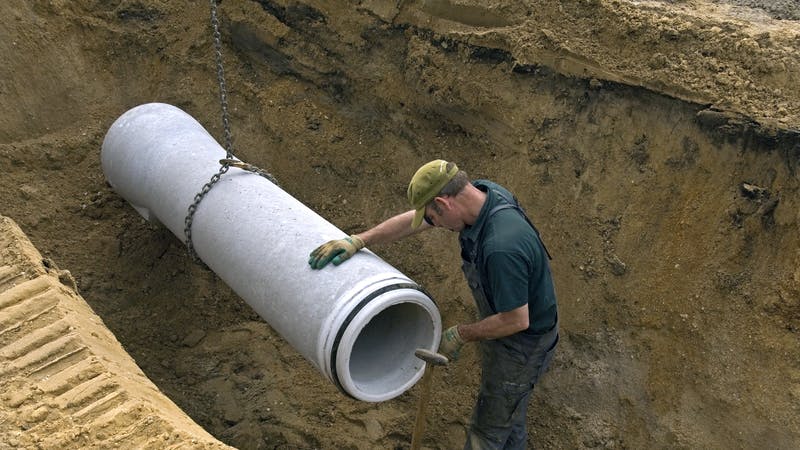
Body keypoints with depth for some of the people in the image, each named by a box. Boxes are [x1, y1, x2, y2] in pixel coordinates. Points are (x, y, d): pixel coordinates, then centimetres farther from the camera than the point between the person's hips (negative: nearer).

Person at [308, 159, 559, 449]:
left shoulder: (501, 247, -40)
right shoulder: (481, 191, -12)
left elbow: (516, 320, -30)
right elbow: (412, 221, -2)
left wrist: (460, 335, -17)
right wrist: (358, 240, -6)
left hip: (523, 343, -8)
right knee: (509, 408, 29)